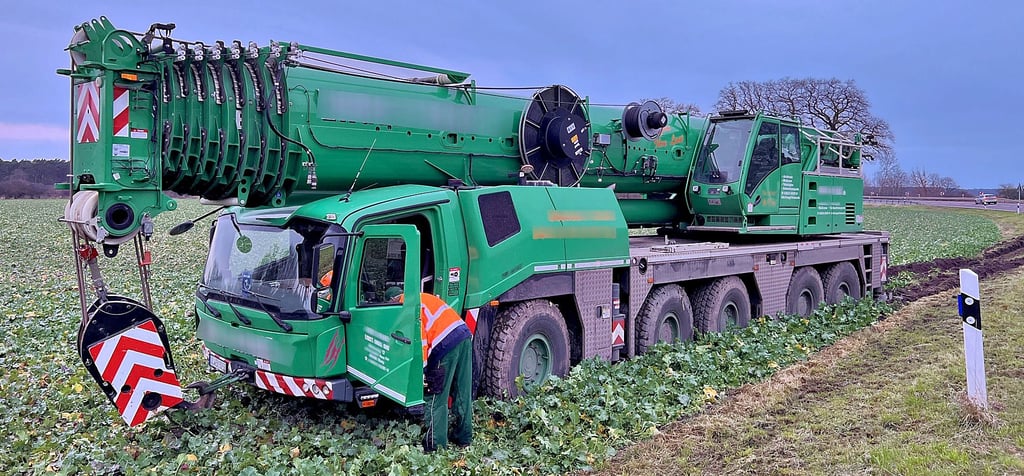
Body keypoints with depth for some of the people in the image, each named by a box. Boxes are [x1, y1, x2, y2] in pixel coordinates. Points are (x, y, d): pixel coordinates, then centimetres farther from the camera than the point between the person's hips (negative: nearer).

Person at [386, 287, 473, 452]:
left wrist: (421, 369, -11)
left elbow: (418, 337, -11)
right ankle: (463, 437, 26)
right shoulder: (421, 298, 27)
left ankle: (435, 444, 5)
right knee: (464, 393, 15)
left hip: (446, 343, -9)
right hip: (464, 334, 9)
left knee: (436, 396, 0)